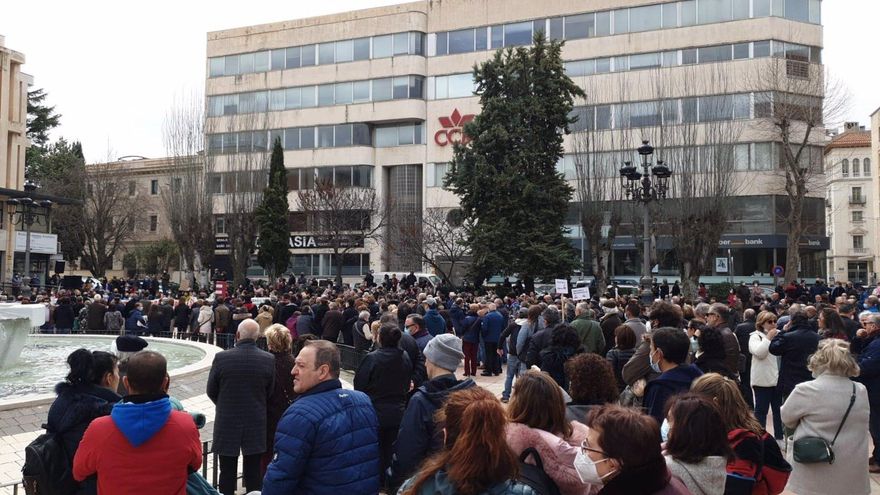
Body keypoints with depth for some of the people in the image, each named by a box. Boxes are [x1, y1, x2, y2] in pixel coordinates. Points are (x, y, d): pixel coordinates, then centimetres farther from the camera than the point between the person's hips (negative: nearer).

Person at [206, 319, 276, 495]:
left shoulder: (222, 357, -13)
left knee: (227, 474, 11)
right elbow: (269, 392, 2)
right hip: (256, 424, 1)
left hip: (227, 422, -1)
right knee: (253, 474, 12)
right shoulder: (269, 359, -10)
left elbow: (211, 391, -1)